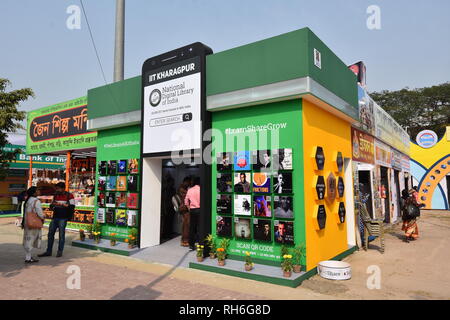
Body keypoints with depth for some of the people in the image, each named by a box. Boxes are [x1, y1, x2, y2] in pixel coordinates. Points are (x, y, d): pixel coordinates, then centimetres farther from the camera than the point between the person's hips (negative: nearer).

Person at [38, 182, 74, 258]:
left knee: (61, 235, 0)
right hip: (55, 217, 6)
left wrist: (61, 204, -18)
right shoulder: (56, 195, 14)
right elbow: (52, 206, 23)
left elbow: (72, 206, -13)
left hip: (63, 218, -6)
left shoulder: (69, 196, -5)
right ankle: (48, 251, 17)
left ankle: (60, 251, 11)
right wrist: (52, 206, 0)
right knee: (50, 233, 7)